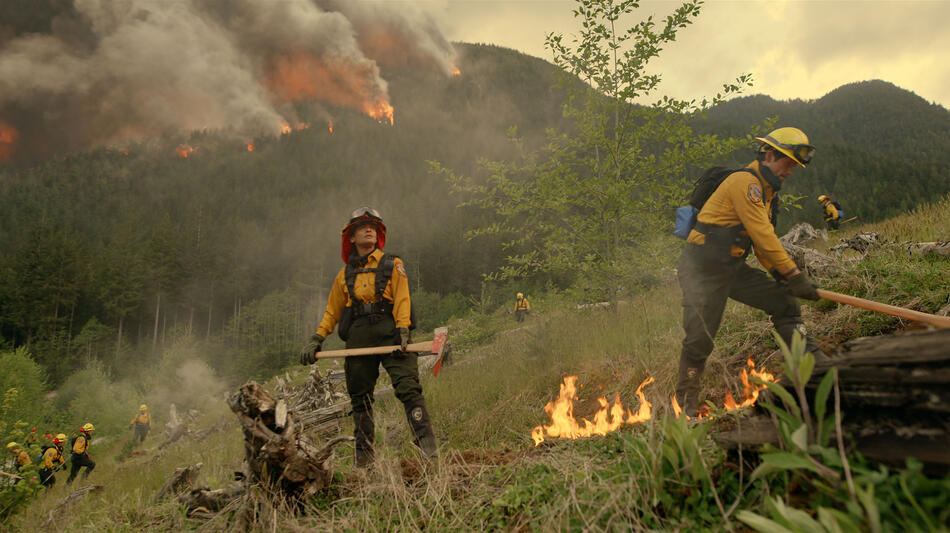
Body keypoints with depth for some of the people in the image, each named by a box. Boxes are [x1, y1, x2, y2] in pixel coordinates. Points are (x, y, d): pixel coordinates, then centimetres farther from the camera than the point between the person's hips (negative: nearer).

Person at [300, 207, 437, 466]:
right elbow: (332, 312, 23)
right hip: (358, 337, 3)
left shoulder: (392, 264, 11)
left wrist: (402, 331, -14)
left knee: (408, 387, -17)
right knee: (360, 398, 5)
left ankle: (427, 445, -18)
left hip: (389, 332, -3)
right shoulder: (345, 274, 20)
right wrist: (316, 340, 12)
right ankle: (364, 458, 15)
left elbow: (402, 300, 0)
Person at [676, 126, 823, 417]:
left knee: (783, 300, 2)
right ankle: (686, 405, 9)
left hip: (733, 268, 9)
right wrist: (794, 274, -21)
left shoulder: (766, 191, 16)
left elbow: (764, 240, 14)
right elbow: (762, 235, -22)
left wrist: (779, 275, -1)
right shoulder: (744, 181, -16)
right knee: (700, 339, -6)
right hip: (702, 269, -9)